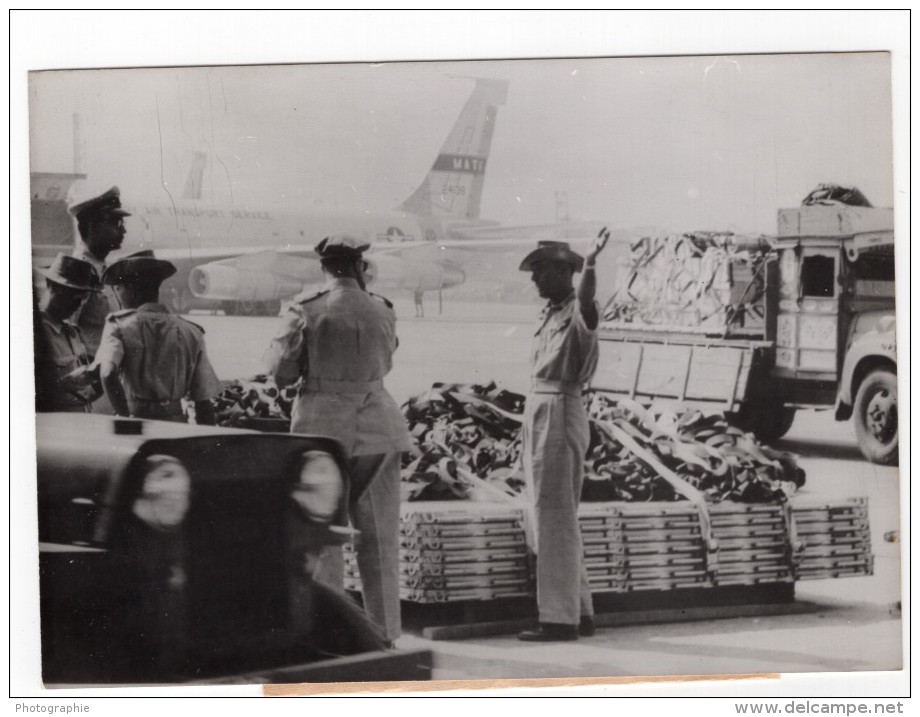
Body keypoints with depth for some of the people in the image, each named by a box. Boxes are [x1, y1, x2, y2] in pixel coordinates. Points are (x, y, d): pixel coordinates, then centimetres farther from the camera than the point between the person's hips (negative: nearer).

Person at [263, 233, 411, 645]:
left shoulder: (306, 309, -8)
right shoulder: (380, 310, 1)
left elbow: (280, 370, -5)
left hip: (322, 429, -3)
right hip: (377, 429, 3)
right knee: (379, 539, 10)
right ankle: (386, 634, 14)